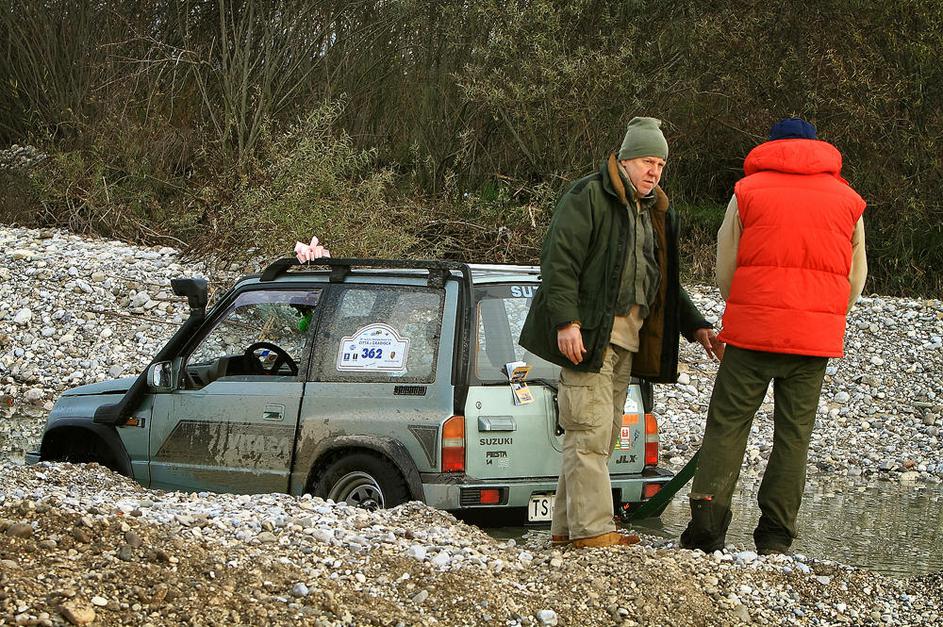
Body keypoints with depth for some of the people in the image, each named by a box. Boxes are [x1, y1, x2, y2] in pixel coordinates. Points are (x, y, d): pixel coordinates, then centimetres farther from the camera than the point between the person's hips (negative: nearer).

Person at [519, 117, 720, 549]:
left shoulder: (657, 215, 22)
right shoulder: (589, 197, -5)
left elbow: (665, 282, 30)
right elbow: (558, 259, -13)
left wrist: (695, 326, 19)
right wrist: (566, 321, -21)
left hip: (626, 339, 9)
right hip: (588, 334, -9)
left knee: (603, 436, 8)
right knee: (589, 433, -11)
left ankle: (567, 528, 13)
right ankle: (592, 529, -11)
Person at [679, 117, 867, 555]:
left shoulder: (747, 191, 6)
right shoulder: (847, 199, 12)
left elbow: (725, 271, 5)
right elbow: (855, 278, 13)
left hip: (752, 329, -2)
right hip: (817, 337, 2)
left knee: (727, 424, 4)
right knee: (794, 433, 6)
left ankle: (706, 525, -9)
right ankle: (775, 538, 3)